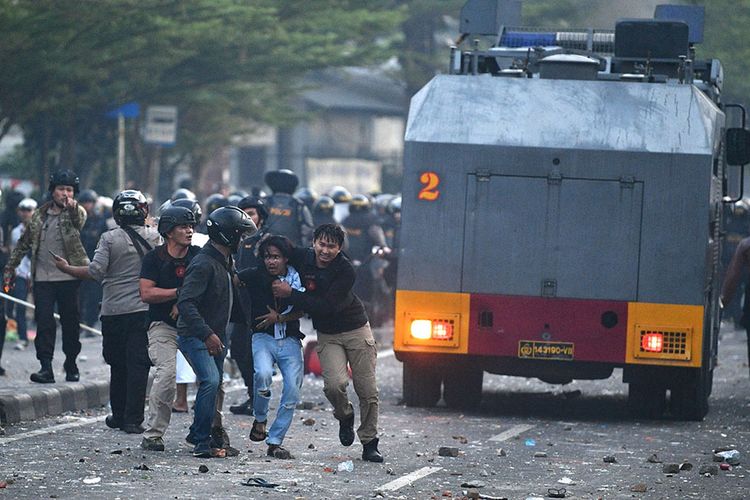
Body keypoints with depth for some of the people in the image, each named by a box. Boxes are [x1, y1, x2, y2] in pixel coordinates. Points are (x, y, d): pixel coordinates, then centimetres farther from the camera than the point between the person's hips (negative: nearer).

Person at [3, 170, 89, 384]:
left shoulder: (76, 213, 1)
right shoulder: (39, 216, 11)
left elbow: (79, 221, -25)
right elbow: (23, 244, 20)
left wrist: (72, 207, -47)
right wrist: (10, 268, 17)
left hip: (69, 277, -2)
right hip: (43, 277, 2)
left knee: (70, 322, 5)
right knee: (44, 322, -6)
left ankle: (71, 365, 19)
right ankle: (46, 367, -9)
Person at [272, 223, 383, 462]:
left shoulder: (345, 271, -21)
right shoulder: (301, 258, -10)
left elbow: (326, 306, -27)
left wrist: (290, 294, -27)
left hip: (356, 330, -2)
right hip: (328, 335, 2)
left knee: (367, 391, 0)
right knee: (335, 383, -21)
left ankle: (369, 444, 16)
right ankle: (345, 417, 12)